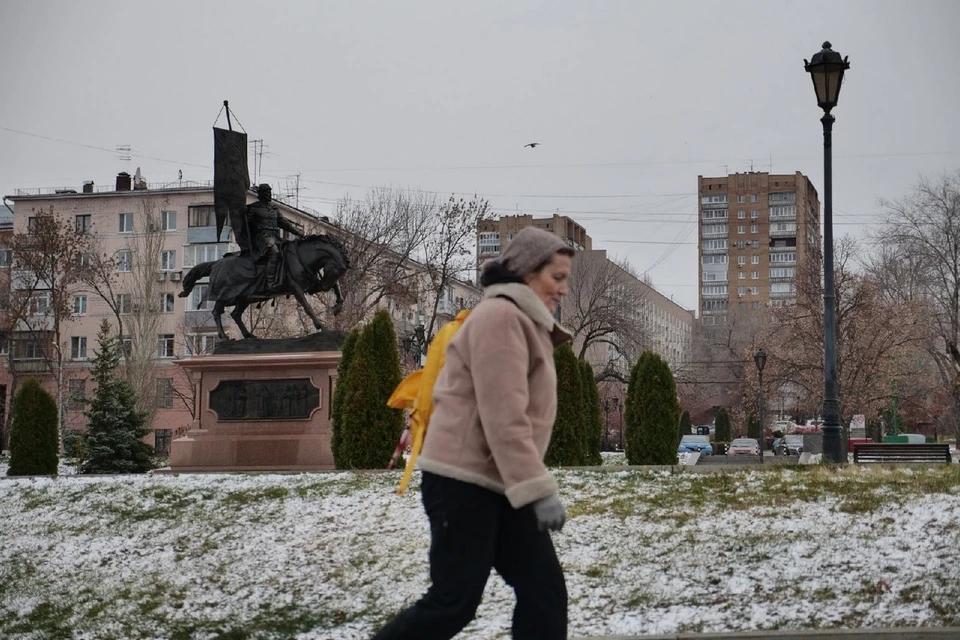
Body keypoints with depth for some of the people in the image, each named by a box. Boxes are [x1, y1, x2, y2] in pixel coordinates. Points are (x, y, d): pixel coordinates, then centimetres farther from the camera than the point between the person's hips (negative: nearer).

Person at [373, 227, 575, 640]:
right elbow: (503, 416, -22)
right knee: (453, 603, -7)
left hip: (498, 484, 10)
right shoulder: (500, 316, -14)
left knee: (544, 591, 3)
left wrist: (531, 488, 18)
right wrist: (539, 489, -24)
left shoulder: (523, 323, 19)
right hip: (464, 482, -10)